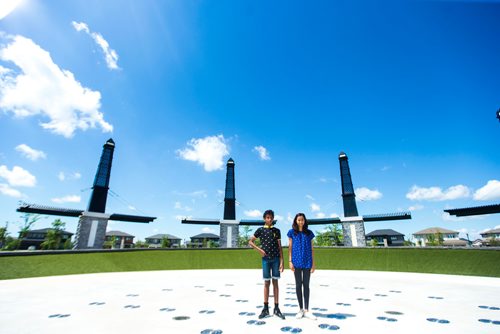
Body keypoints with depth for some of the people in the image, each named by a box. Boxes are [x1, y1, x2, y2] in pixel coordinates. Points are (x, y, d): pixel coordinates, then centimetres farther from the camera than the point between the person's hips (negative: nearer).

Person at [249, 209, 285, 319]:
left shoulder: (277, 230, 6)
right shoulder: (260, 230, 2)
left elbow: (279, 247, 5)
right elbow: (250, 242, 5)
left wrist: (281, 261, 0)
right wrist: (259, 250, -7)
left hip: (276, 259, 1)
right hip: (266, 259, -1)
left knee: (275, 282, 6)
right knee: (267, 283, 5)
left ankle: (276, 308, 14)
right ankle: (265, 308, 15)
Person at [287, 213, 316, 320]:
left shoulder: (309, 233, 7)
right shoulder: (292, 232, 3)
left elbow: (311, 249, 8)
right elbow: (290, 247, 3)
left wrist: (313, 263, 5)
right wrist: (290, 261, -4)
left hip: (307, 262, 1)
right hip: (297, 261, -1)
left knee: (306, 285, 5)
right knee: (298, 285, 6)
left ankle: (306, 310, 13)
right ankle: (301, 309, 18)